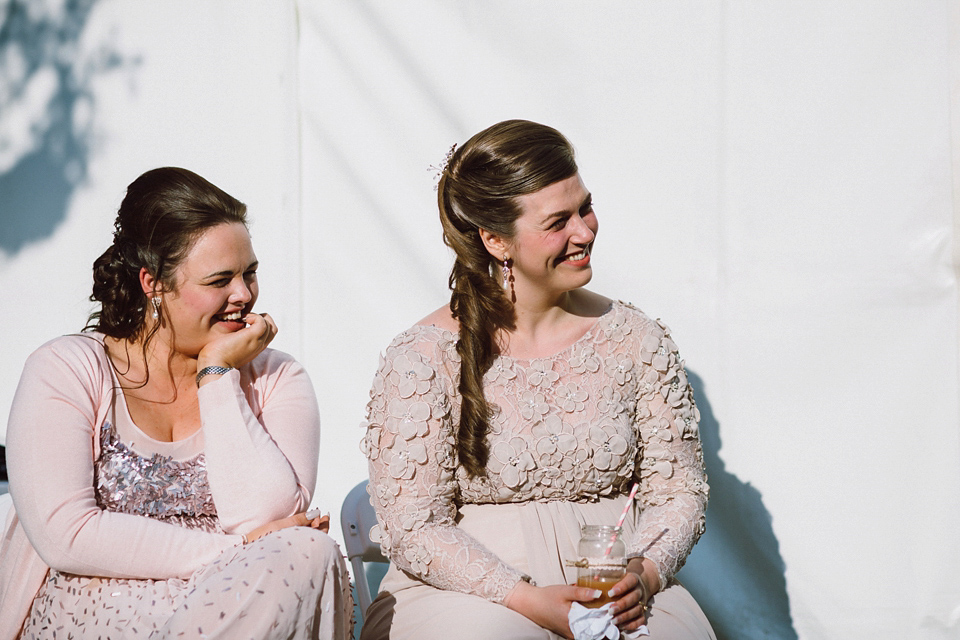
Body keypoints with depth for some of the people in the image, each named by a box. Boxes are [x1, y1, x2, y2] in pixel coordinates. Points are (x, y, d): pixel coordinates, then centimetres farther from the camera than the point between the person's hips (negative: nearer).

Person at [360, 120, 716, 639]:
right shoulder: (421, 358, -6)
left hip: (612, 593, 2)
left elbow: (677, 491, 8)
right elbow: (415, 531, -8)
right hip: (469, 593, -2)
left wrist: (644, 575, -13)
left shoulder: (636, 340, 5)